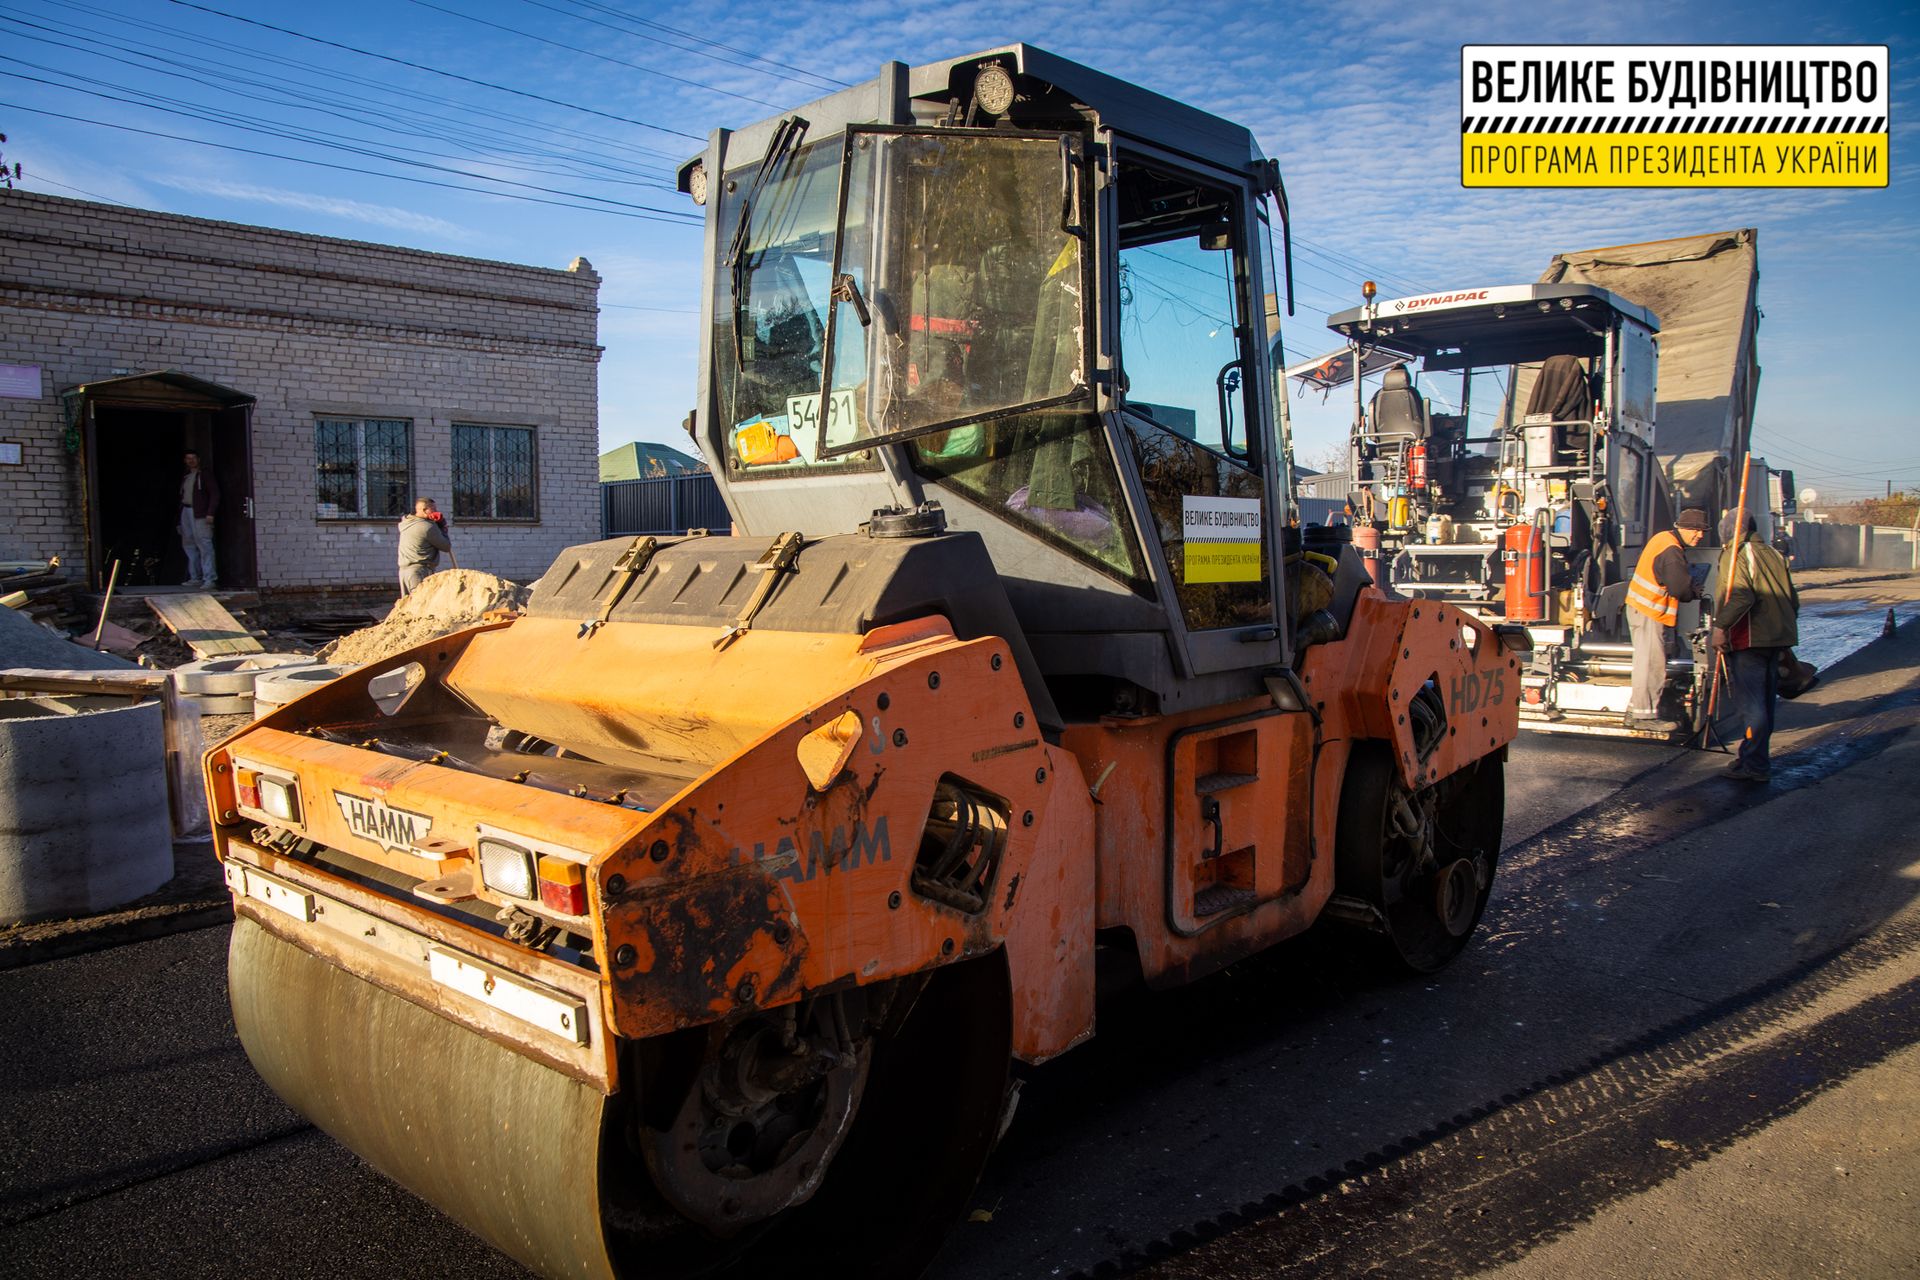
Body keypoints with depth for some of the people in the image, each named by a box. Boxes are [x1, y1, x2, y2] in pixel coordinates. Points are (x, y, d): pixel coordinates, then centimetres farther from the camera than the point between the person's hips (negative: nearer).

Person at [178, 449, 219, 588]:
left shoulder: (204, 476, -1)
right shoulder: (185, 478, 20)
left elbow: (215, 494, -9)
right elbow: (182, 496, 21)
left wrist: (210, 513, -16)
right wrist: (180, 514, 13)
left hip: (200, 514, -8)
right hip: (186, 512, 8)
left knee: (204, 544, -13)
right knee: (189, 545, 9)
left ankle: (209, 579, -15)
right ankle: (195, 578, 15)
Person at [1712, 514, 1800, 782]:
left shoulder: (1734, 555, -7)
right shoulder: (1774, 554, 18)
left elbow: (1741, 596, -22)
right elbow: (1793, 600, 20)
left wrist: (1720, 627, -23)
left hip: (1748, 640, -8)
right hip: (1777, 638, 8)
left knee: (1749, 703, -7)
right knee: (1765, 701, 15)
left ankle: (1754, 765, -7)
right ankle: (1755, 758, 23)